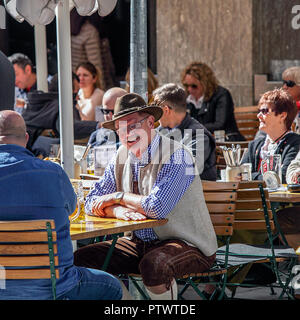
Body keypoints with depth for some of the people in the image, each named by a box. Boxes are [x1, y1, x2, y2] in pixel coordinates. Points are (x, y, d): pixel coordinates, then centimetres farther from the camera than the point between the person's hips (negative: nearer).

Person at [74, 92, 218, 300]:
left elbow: (158, 207, -29)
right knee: (80, 259, -6)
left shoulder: (176, 156, -17)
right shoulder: (123, 156, 6)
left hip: (188, 244, -7)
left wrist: (119, 197, -12)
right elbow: (93, 203, 4)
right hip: (141, 243, 7)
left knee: (153, 265, -38)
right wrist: (118, 210, -19)